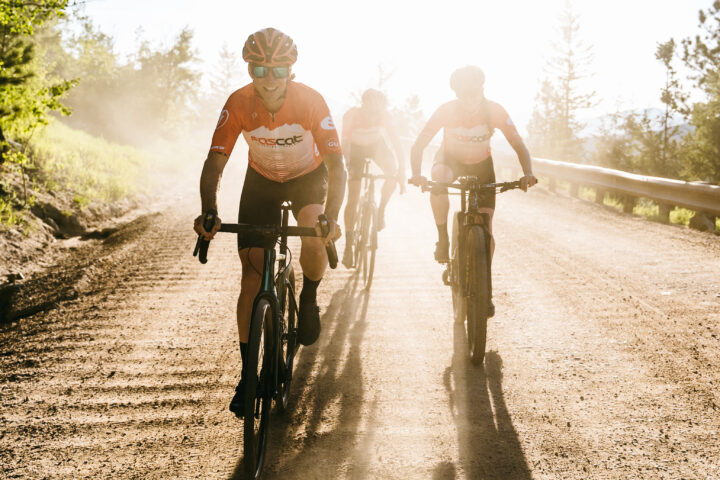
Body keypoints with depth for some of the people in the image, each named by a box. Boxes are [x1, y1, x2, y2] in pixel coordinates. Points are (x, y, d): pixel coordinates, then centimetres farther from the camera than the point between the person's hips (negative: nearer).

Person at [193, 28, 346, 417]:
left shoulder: (311, 101, -30)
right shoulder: (238, 104, -26)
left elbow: (336, 165, -32)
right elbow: (214, 163, -26)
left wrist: (331, 218, -48)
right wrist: (209, 213, -44)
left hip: (308, 176, -1)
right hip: (261, 181, 1)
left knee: (314, 240, -32)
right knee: (252, 275, -7)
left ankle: (309, 297, 3)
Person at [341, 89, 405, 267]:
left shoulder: (384, 115, -29)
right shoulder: (352, 115, -33)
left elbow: (396, 141, -29)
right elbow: (345, 143, -33)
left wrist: (402, 170, -37)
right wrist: (346, 167, -45)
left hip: (376, 145, 2)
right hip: (356, 148, -2)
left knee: (392, 172, -29)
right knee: (353, 198, -12)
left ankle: (381, 209, -4)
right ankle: (348, 245, -6)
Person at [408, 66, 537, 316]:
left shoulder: (494, 111, -27)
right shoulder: (446, 111, -28)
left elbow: (519, 146, -25)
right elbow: (418, 146, -28)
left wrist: (527, 174, -43)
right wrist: (416, 174, -46)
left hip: (481, 166, 1)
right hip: (451, 160, -1)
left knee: (485, 229, -8)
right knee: (438, 178, -39)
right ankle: (443, 239, -20)